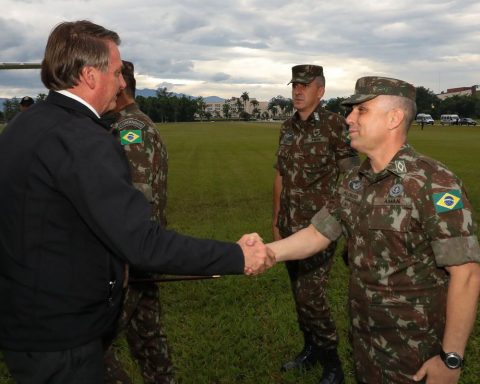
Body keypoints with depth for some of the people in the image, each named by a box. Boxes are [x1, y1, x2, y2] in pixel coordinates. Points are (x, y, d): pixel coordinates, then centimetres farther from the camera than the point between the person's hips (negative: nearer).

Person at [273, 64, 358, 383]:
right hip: (290, 226, 6)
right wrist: (276, 221, 14)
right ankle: (310, 350, 33)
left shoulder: (336, 126, -10)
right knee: (299, 292, 14)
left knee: (310, 295, -7)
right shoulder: (288, 128, 8)